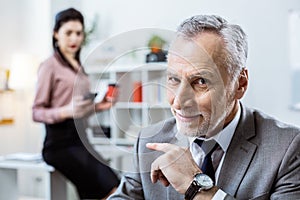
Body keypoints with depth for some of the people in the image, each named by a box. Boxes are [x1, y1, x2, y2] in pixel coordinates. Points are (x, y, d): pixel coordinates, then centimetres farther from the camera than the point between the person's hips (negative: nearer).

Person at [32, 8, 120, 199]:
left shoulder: (79, 66, 19)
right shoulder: (50, 66, -3)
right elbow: (37, 112, -8)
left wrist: (98, 106, 7)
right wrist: (67, 111, -25)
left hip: (80, 137, 7)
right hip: (61, 142, -7)